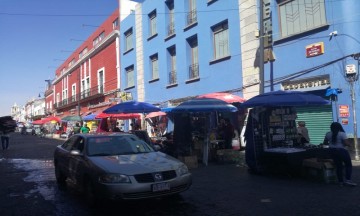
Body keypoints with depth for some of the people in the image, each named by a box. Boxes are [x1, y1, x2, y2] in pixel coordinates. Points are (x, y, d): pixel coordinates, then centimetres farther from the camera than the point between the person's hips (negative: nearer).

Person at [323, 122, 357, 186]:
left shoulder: (328, 134, 4)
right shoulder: (342, 134, -12)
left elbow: (325, 143, 13)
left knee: (338, 166, 12)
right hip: (341, 151, -5)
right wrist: (342, 143, 3)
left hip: (332, 151, 6)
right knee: (348, 165, 8)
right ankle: (348, 180, -3)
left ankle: (341, 181, 13)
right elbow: (347, 143, -17)